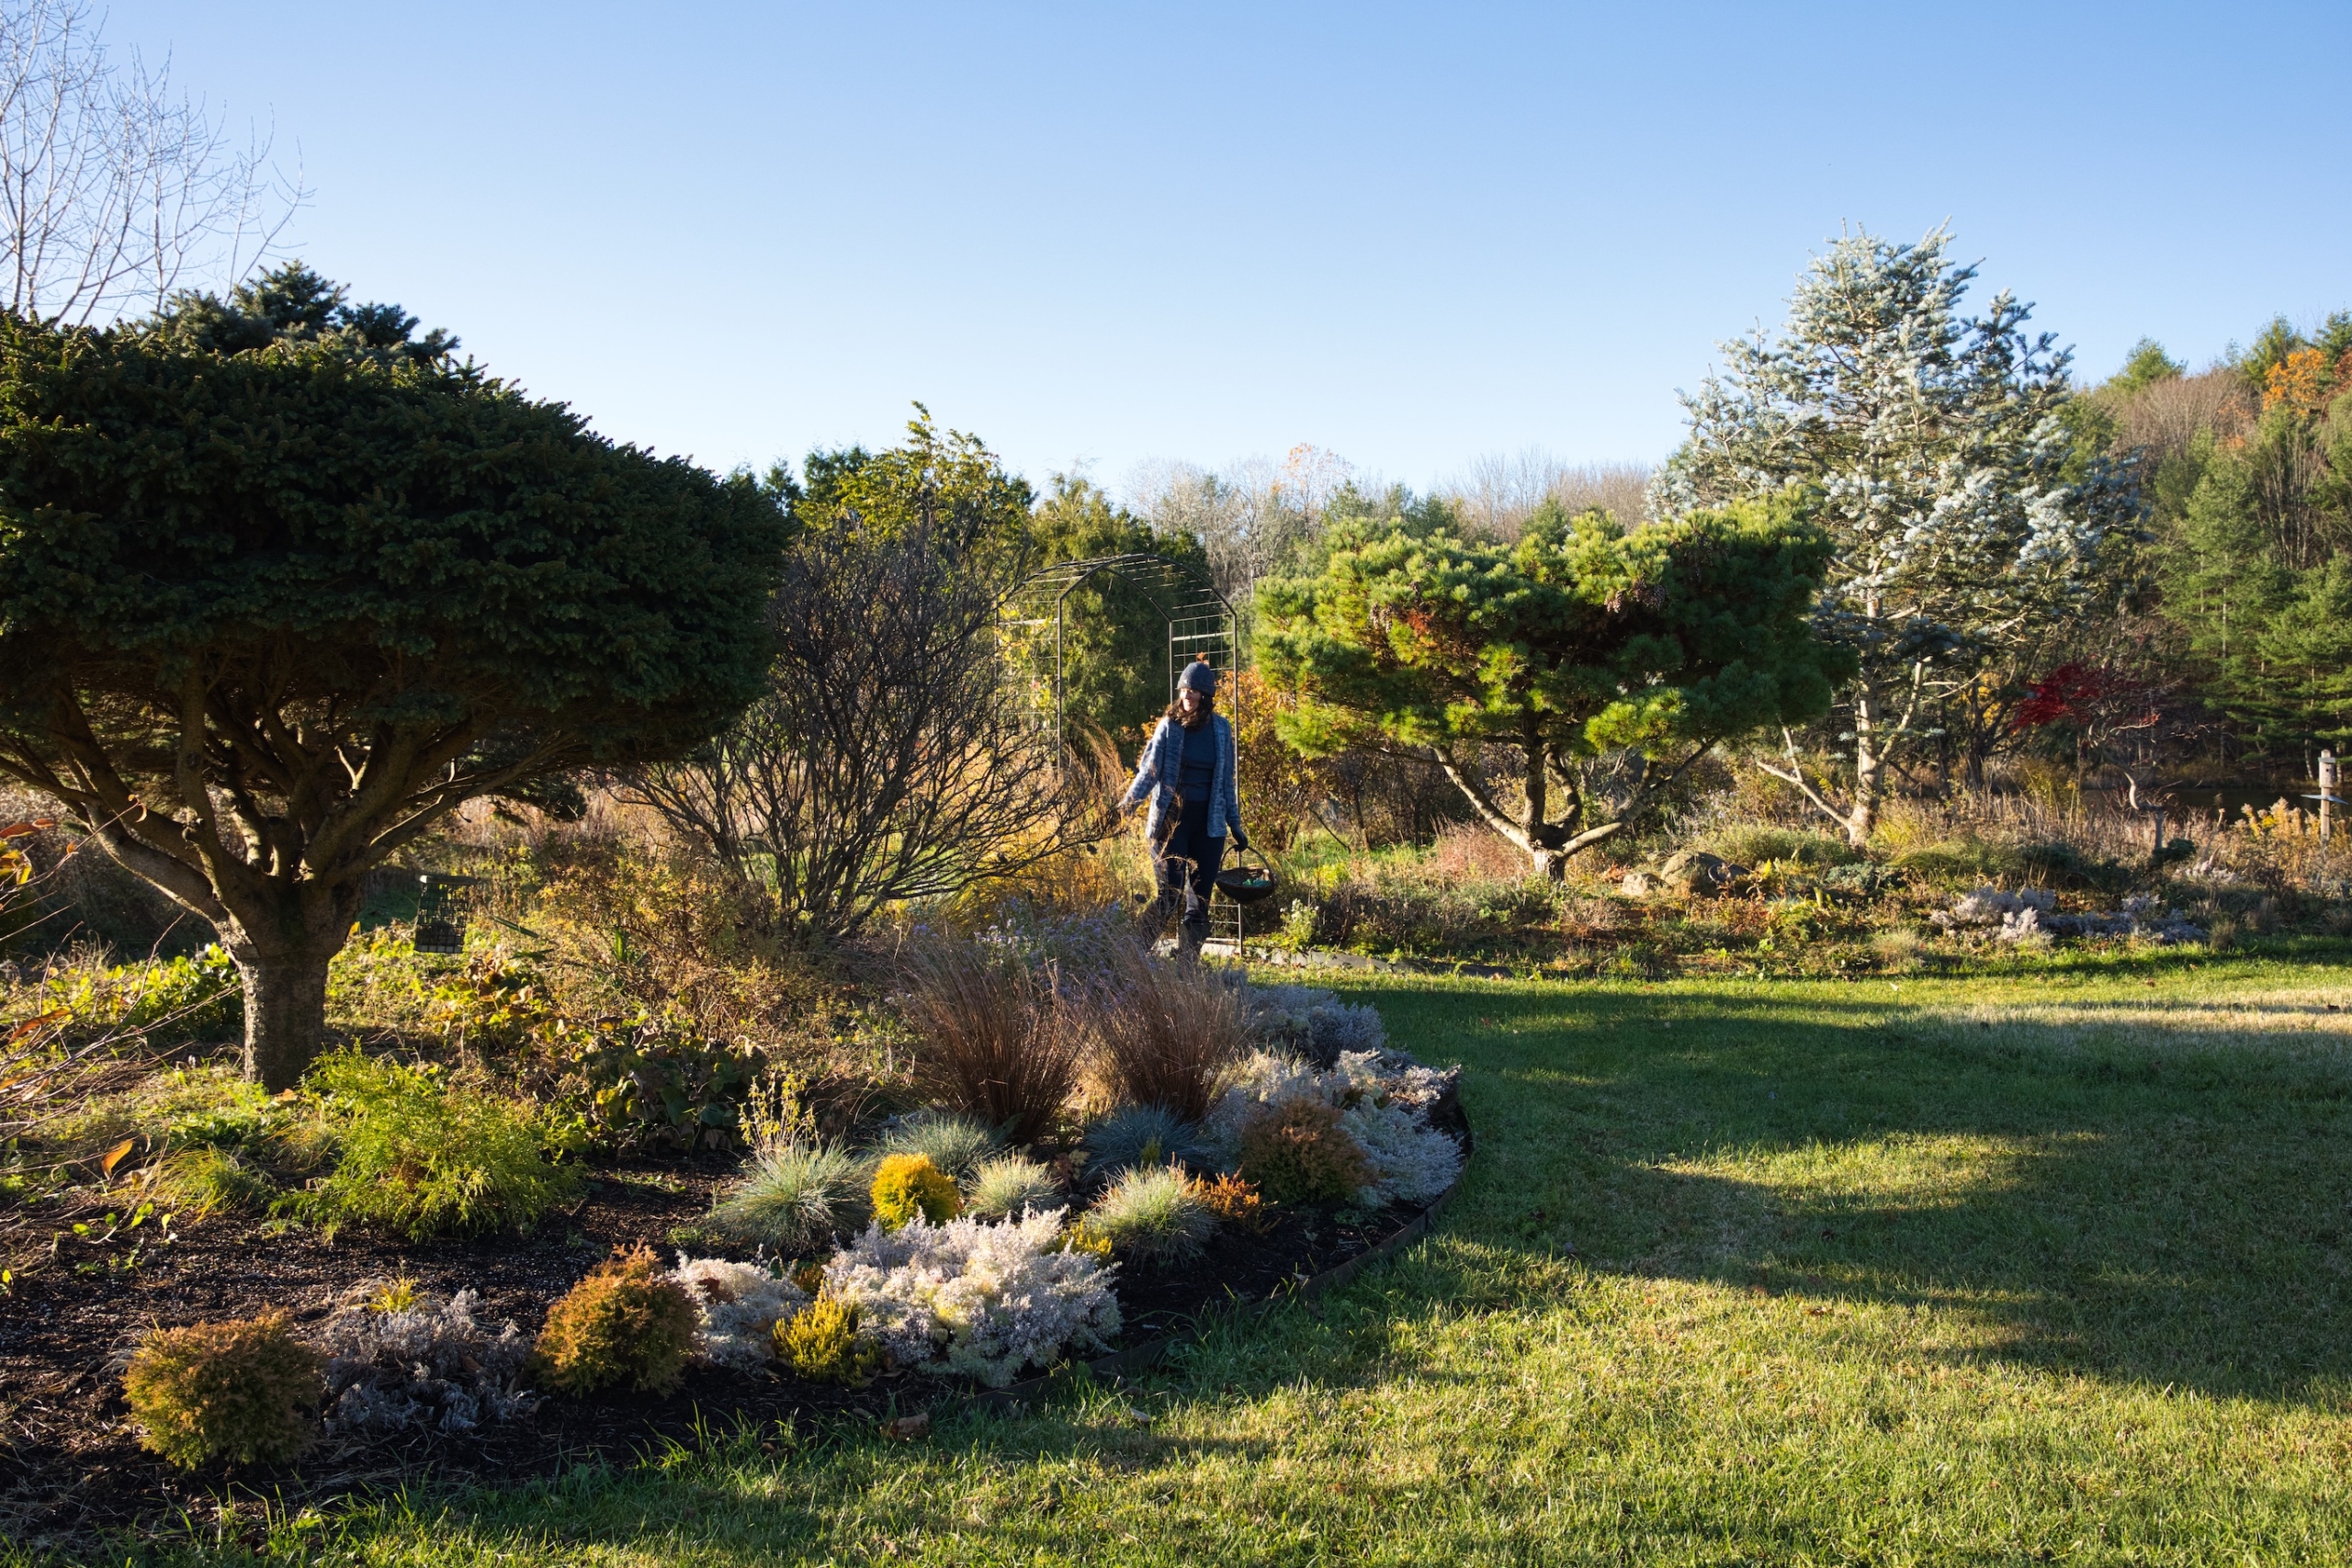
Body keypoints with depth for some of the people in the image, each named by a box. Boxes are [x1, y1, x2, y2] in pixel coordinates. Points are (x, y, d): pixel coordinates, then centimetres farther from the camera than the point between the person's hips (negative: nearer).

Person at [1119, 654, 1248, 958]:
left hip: (1209, 823, 3)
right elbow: (1148, 772, -4)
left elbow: (1226, 781, 13)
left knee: (1200, 899, 3)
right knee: (1170, 895, -9)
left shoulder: (1220, 728, 6)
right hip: (1171, 819, -3)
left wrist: (1235, 825, 14)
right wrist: (1123, 808, -16)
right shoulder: (1169, 725, -2)